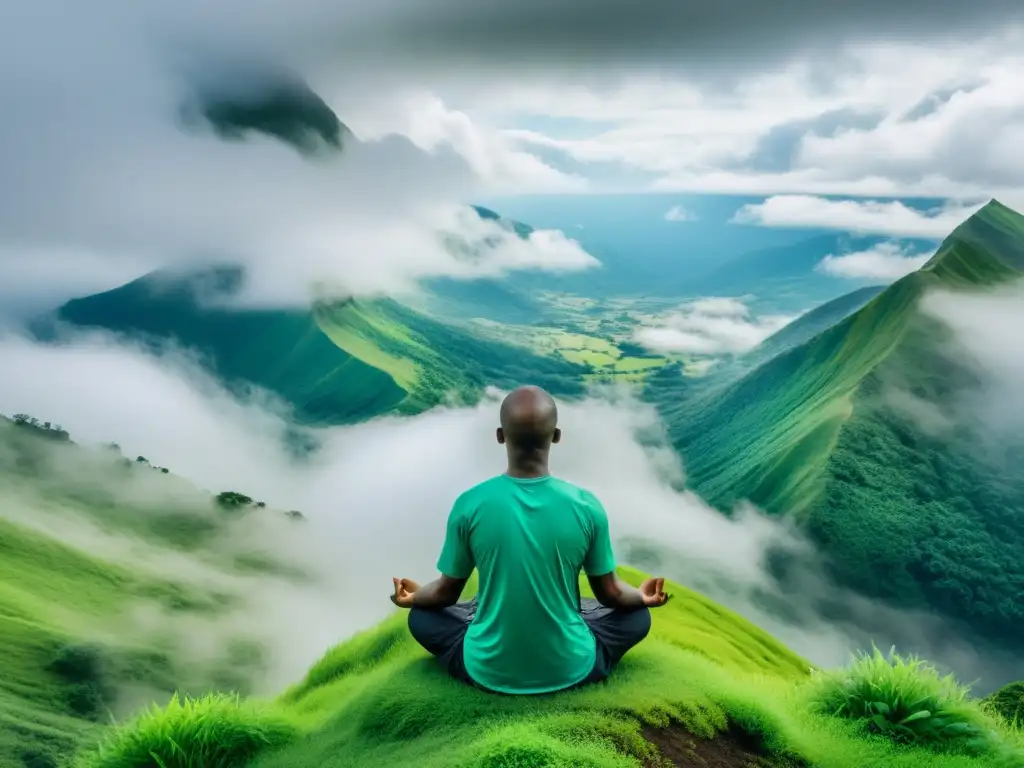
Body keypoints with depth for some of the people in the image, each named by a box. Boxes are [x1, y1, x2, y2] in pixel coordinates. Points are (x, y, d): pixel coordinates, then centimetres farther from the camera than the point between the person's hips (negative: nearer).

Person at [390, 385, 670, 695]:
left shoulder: (469, 506, -15)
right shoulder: (587, 507, -15)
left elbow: (447, 592, -1)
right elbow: (610, 593, 0)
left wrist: (413, 596, 22)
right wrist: (642, 596, 23)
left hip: (489, 671, 0)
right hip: (569, 670, 0)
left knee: (421, 616, 25)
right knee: (637, 615, 25)